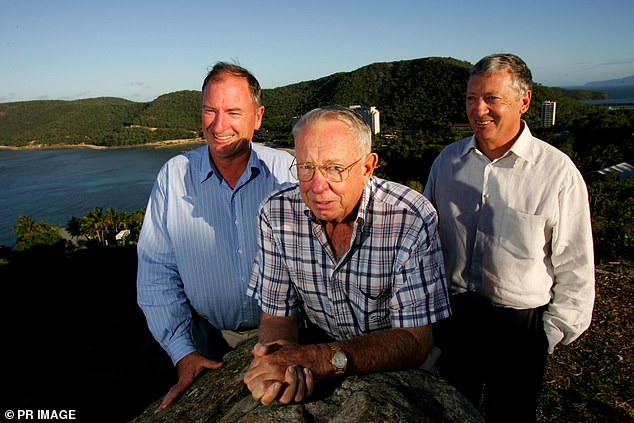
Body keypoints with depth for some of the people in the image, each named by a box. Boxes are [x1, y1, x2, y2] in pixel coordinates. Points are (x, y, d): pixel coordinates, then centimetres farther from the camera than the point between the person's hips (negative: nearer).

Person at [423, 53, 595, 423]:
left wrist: (553, 333, -5)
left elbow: (575, 267, -7)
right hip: (450, 315, 3)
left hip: (519, 324, -3)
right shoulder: (448, 160, 0)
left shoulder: (557, 171, -12)